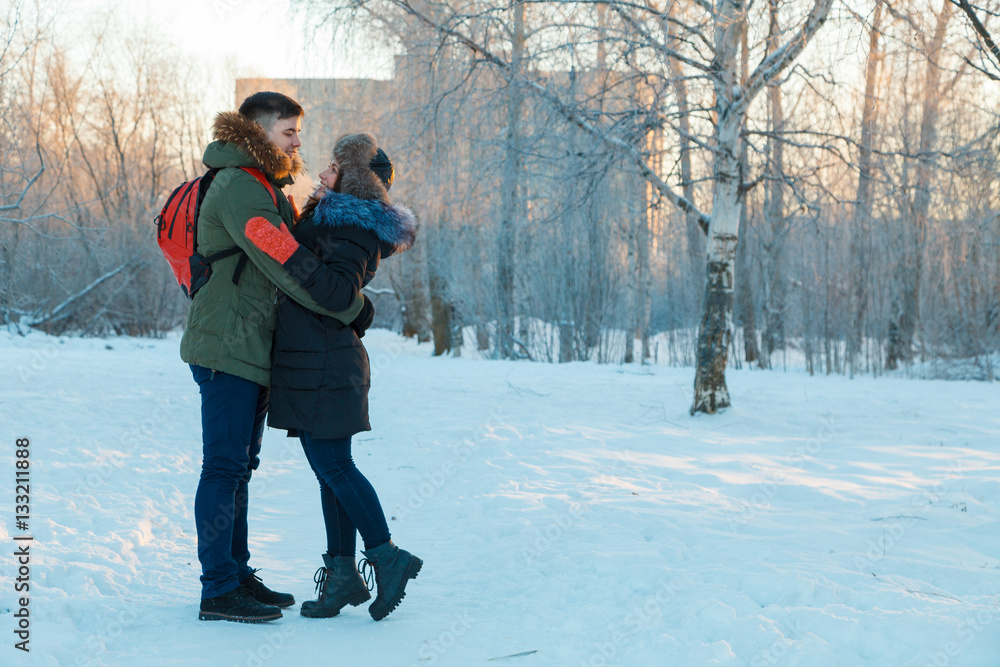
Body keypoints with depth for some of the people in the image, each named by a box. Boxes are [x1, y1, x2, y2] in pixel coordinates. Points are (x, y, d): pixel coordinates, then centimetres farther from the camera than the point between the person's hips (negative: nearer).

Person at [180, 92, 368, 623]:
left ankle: (237, 575, 22)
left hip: (250, 348, 10)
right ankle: (218, 591, -2)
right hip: (227, 346, -10)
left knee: (238, 465, 14)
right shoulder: (239, 189, -15)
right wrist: (353, 306, -15)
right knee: (224, 467, -6)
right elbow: (290, 267, -21)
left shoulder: (261, 189, 20)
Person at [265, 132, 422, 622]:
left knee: (333, 467, -6)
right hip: (317, 364, 10)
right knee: (330, 469, 10)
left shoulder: (353, 227, -11)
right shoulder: (331, 217, 19)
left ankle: (387, 557, 1)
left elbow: (336, 291, -24)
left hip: (323, 365, -10)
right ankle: (341, 571, 14)